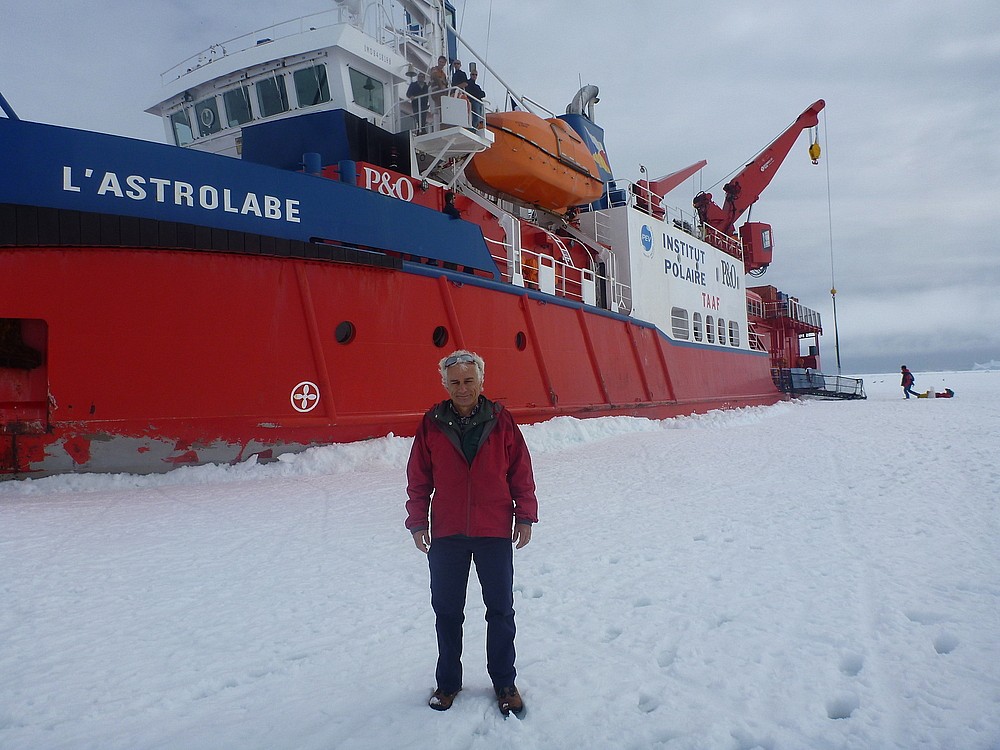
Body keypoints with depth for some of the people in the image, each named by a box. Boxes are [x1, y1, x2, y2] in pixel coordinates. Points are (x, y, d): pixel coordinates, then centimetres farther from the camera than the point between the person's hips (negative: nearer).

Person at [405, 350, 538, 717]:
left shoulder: (500, 421, -4)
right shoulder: (431, 424, -3)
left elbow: (521, 472, 1)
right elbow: (418, 478, 3)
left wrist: (525, 516, 0)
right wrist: (418, 522, 1)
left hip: (495, 533, -1)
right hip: (446, 535, 1)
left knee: (500, 610, 11)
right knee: (447, 611, 13)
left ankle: (504, 683, 29)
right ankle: (448, 682, 31)